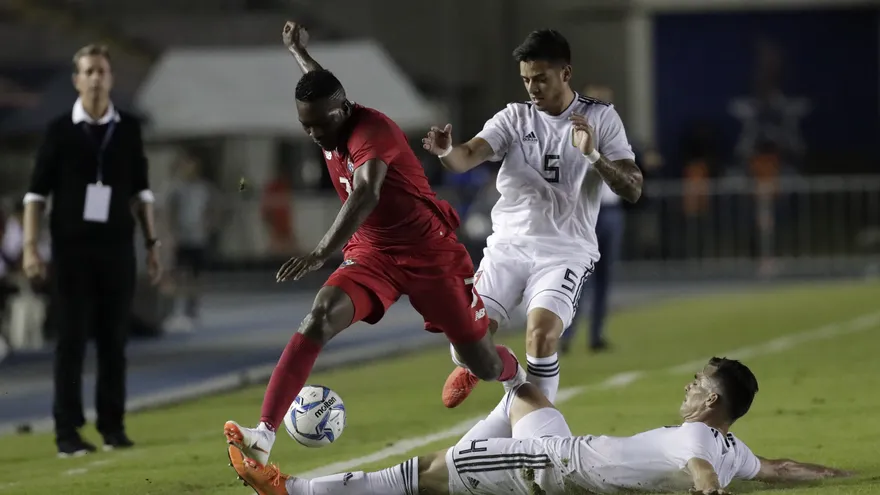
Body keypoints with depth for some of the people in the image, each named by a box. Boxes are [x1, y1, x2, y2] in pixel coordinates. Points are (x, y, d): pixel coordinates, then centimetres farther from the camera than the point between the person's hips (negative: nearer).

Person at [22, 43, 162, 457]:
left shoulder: (128, 129, 6)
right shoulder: (60, 130, -1)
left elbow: (140, 190, 13)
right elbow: (37, 191, -1)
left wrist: (152, 243, 9)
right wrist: (30, 246, -10)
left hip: (117, 247, 2)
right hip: (72, 247, -2)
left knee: (113, 339, 4)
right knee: (72, 338, -2)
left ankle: (113, 426, 10)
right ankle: (67, 431, -1)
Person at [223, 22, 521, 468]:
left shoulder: (372, 130, -25)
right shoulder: (330, 131, -1)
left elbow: (366, 195, -44)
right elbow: (323, 88, 27)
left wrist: (322, 253, -57)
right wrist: (299, 52, 47)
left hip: (429, 254, -6)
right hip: (371, 256, 6)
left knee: (485, 366, 5)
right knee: (319, 319, -24)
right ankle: (265, 434, -34)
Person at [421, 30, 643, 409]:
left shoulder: (601, 119, -1)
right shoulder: (514, 118, 2)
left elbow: (632, 190, -7)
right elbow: (467, 157, -13)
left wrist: (593, 154, -23)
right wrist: (446, 151, -37)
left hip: (565, 252, -2)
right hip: (508, 245, 2)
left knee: (541, 335, -23)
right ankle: (469, 368, 34)